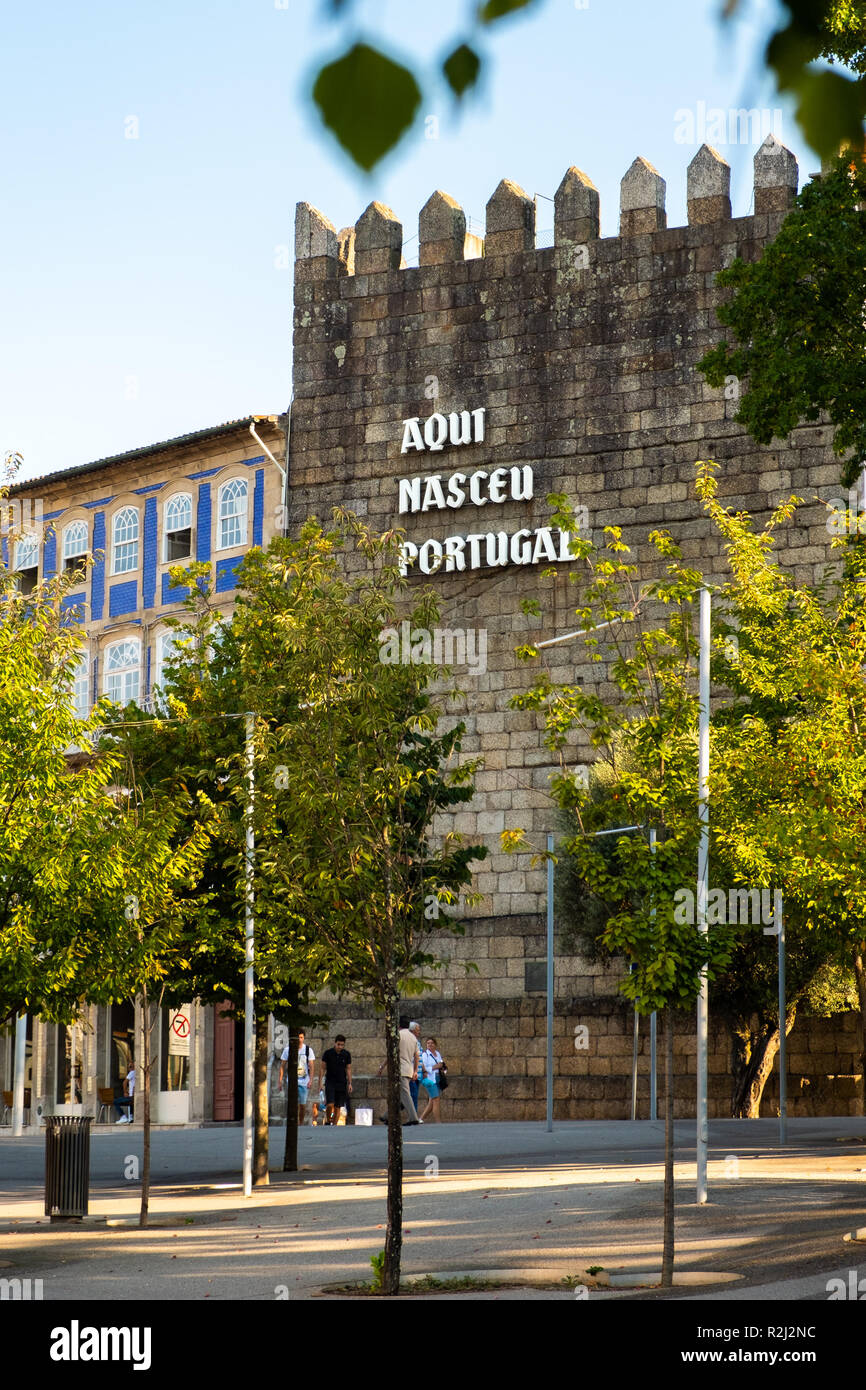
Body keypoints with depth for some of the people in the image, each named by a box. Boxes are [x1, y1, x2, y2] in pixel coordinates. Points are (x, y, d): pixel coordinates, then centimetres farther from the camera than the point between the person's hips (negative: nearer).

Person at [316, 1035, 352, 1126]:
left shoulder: (347, 1055, 3)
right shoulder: (328, 1053, -3)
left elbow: (348, 1069, 8)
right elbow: (322, 1068, 1)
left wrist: (350, 1083, 2)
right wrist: (320, 1082, -5)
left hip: (341, 1084, 2)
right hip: (330, 1083, -2)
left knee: (338, 1107, 0)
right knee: (330, 1104, -16)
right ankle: (327, 1121, 5)